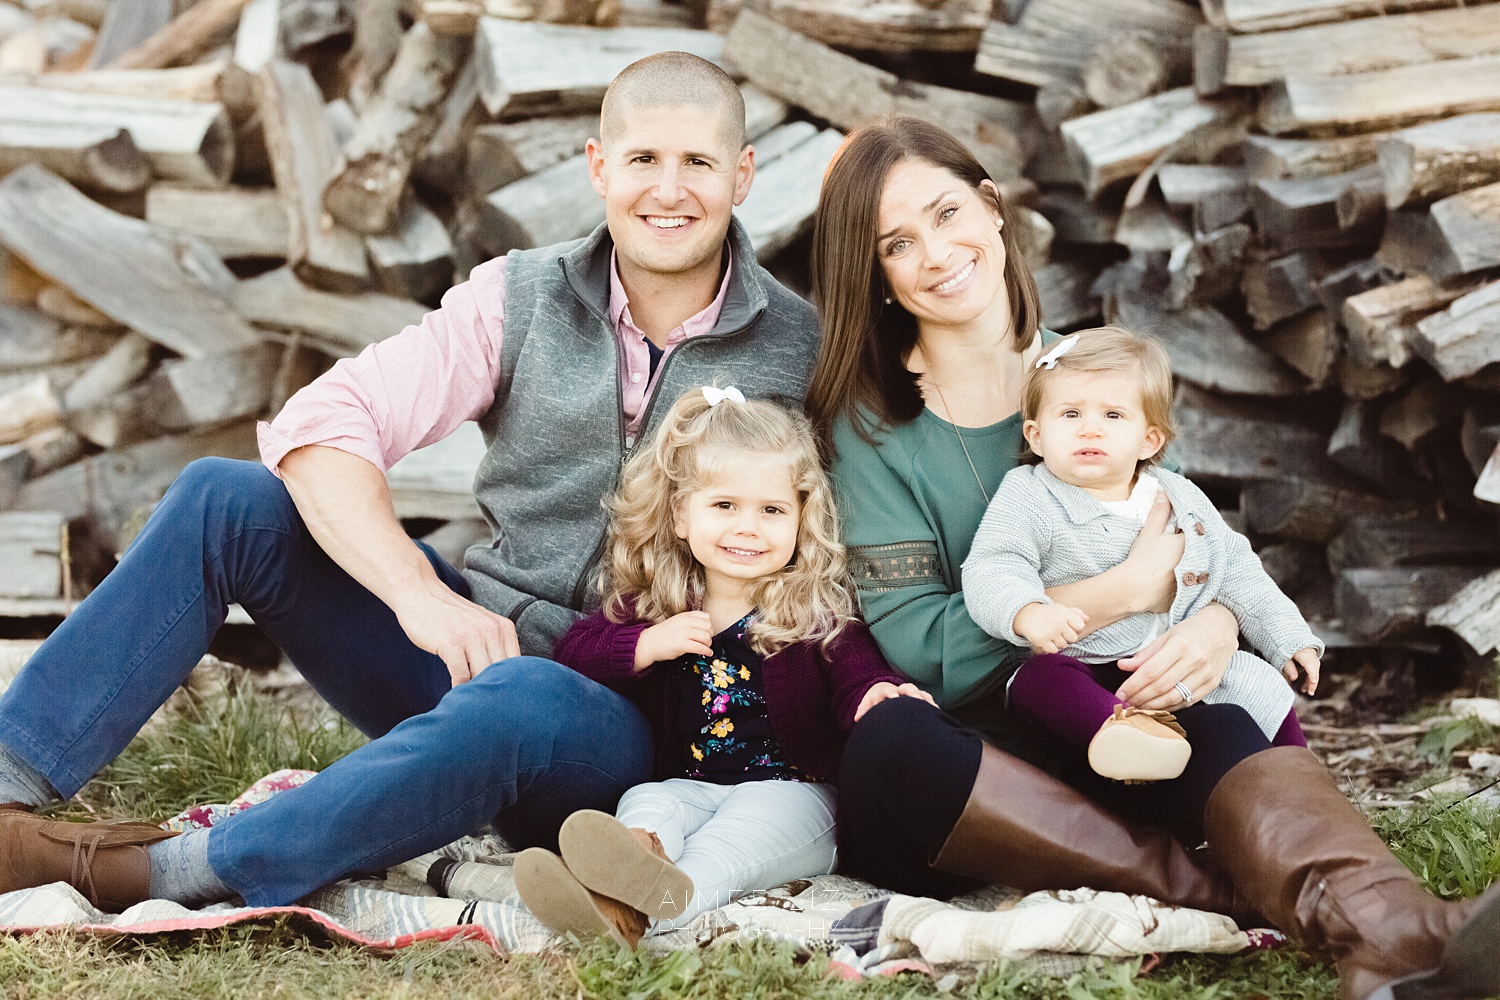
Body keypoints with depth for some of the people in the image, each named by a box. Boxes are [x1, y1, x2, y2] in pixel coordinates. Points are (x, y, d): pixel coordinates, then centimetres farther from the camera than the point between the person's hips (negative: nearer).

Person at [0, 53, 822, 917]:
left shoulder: (801, 351, -3)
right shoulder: (521, 297, 2)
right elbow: (319, 426, -8)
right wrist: (420, 593, -22)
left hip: (630, 719, -3)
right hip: (476, 644, 4)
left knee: (513, 699, -40)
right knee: (225, 499, -14)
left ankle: (165, 872, -32)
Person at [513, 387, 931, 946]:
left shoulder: (819, 609, 3)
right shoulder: (651, 603, 9)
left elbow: (855, 674, -8)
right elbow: (573, 654, 6)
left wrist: (876, 694, -34)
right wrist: (647, 645, -13)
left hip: (789, 790, -3)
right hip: (684, 786, 3)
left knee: (755, 818, -34)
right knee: (646, 804, -27)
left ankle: (666, 894, -64)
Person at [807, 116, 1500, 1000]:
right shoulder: (871, 426, 0)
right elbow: (918, 645, -11)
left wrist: (1217, 622, -19)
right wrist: (1130, 590, -14)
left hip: (1120, 752, 2)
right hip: (961, 774, -2)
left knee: (1224, 698, -29)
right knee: (889, 742, -36)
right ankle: (1241, 894, -36)